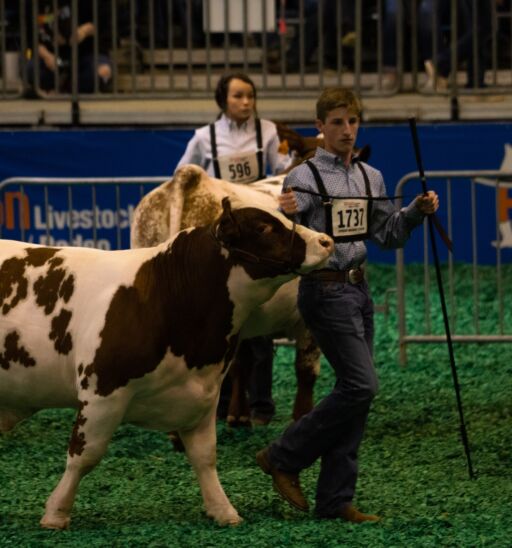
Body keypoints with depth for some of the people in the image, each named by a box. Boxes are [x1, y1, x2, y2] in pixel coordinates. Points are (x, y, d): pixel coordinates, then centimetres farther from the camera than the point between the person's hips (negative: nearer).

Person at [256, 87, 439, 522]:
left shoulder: (370, 177, 11)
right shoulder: (304, 178, -10)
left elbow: (388, 235, 20)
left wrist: (417, 211, 5)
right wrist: (284, 214, -35)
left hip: (359, 289, 8)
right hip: (325, 290, -8)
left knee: (355, 390, 6)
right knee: (361, 385, -15)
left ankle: (336, 499, 10)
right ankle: (284, 458, -1)